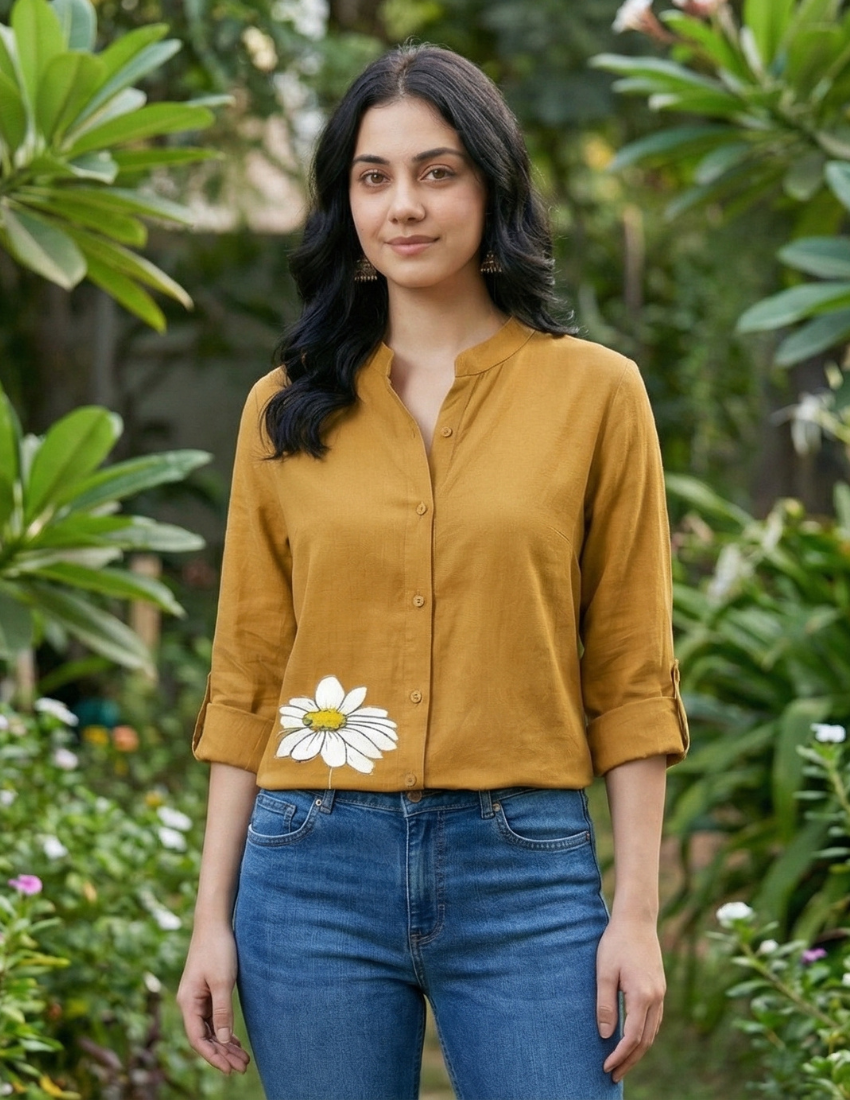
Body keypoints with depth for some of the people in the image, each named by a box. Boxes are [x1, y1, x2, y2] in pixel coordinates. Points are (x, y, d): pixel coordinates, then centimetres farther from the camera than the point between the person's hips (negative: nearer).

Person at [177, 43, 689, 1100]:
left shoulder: (595, 393, 2)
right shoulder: (285, 410, 8)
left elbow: (630, 673, 2)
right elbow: (246, 679, 8)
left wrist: (637, 911, -4)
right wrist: (212, 917, 4)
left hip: (525, 872, -1)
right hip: (316, 866, 2)